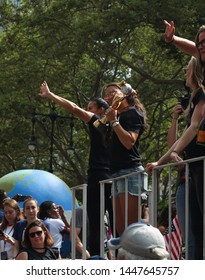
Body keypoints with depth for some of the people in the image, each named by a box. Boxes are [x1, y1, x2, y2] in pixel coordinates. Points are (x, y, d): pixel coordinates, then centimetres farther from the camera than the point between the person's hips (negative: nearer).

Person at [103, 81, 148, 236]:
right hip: (118, 173, 10)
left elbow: (129, 142, -16)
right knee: (121, 229, 4)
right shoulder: (119, 116, 23)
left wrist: (114, 121, -13)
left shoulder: (133, 113, -3)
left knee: (131, 228, -17)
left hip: (130, 172, -10)